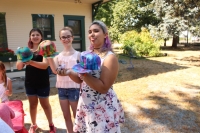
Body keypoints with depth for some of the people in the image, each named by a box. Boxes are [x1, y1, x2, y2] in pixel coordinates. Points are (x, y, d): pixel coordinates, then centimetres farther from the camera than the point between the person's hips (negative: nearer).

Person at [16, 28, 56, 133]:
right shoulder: (27, 50, 5)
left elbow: (45, 65, -22)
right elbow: (18, 67, 1)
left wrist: (31, 62, -37)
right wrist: (22, 58, -21)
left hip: (42, 82, -4)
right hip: (29, 82, 4)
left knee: (45, 104, 8)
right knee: (32, 104, 16)